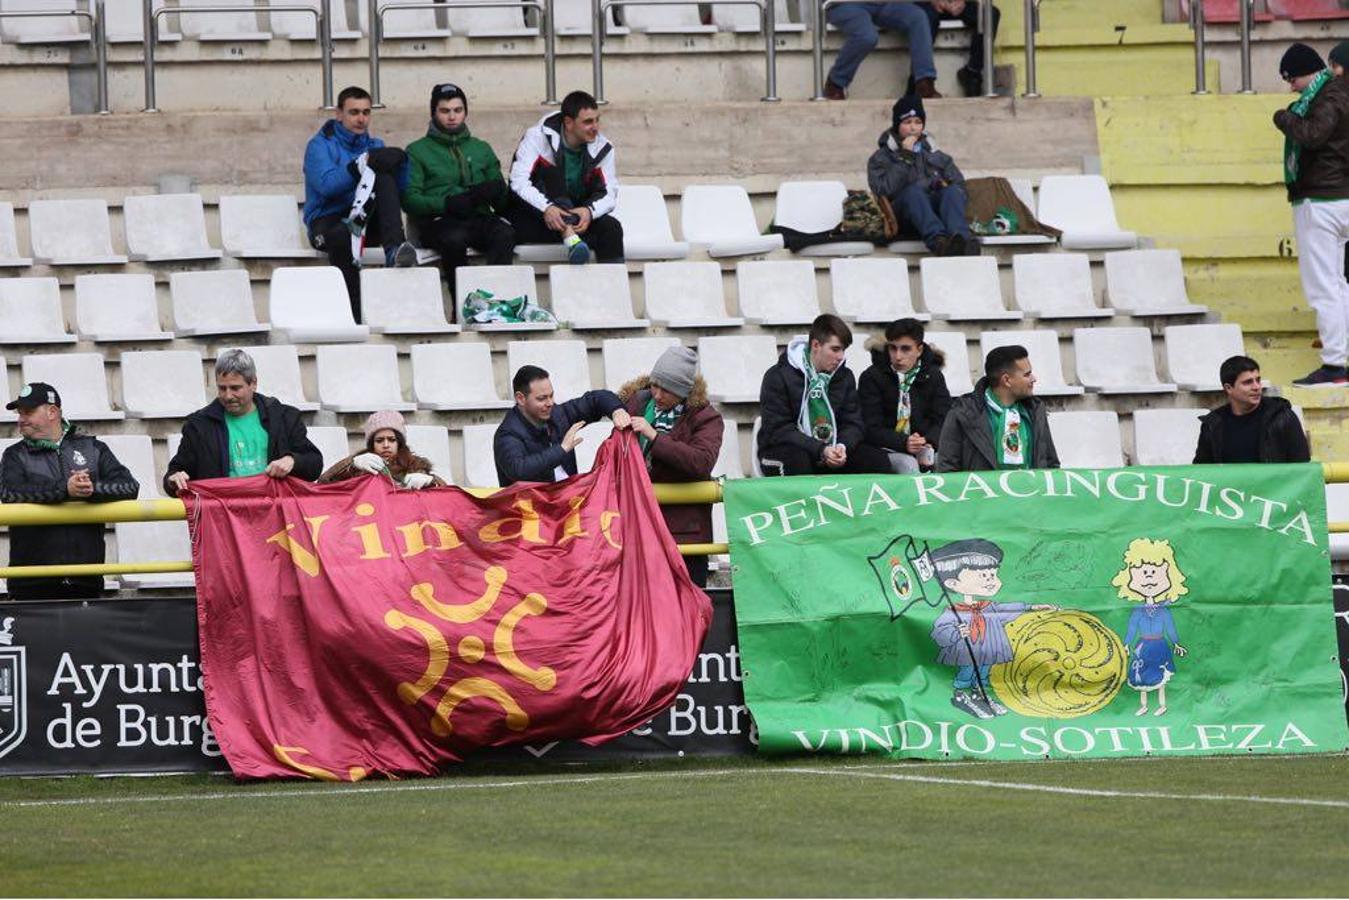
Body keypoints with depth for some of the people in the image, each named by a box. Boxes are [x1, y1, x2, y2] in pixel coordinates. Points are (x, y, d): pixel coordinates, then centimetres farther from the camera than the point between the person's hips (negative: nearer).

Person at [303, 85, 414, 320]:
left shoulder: (375, 146, 21)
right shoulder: (320, 145, 6)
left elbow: (400, 189, 6)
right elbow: (326, 185, -15)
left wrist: (399, 164, -15)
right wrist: (363, 164, -24)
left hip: (367, 222, 4)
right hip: (328, 221, -4)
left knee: (384, 177, -21)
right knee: (343, 237, -40)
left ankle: (395, 249, -38)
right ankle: (353, 316, -41)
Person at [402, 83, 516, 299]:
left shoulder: (481, 149, 26)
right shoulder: (417, 151, 15)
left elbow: (503, 200, 20)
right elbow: (409, 199, 1)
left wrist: (495, 190, -5)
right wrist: (447, 203, -15)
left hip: (479, 217, 3)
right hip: (439, 221, -3)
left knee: (505, 233, -33)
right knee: (454, 239, -39)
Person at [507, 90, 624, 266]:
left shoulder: (602, 148, -1)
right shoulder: (539, 137, -11)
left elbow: (609, 194, -6)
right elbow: (519, 181, -21)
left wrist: (589, 211, -30)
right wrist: (546, 208, -39)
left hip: (574, 217, 3)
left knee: (611, 227, -26)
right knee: (552, 171, -28)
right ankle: (570, 238, -45)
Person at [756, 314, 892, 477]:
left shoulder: (844, 376, 9)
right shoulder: (778, 377, -8)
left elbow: (853, 423, 7)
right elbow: (778, 430, -15)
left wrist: (842, 447, -18)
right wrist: (821, 450, -26)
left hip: (830, 451, 5)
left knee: (879, 461, -15)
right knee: (797, 461, -39)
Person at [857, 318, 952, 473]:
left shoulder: (933, 376, 8)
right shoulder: (871, 378, -2)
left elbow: (942, 420, -1)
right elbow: (871, 429, -9)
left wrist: (928, 443, -24)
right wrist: (904, 443, -26)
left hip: (927, 447, 3)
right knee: (908, 465, -34)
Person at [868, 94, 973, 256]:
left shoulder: (934, 154, 30)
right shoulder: (881, 158, 19)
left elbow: (959, 184, 21)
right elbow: (883, 190, -2)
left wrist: (944, 185, -3)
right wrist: (905, 158, -2)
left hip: (937, 204, 3)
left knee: (952, 192, -30)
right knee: (914, 190, -36)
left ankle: (960, 239, -58)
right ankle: (939, 242, -61)